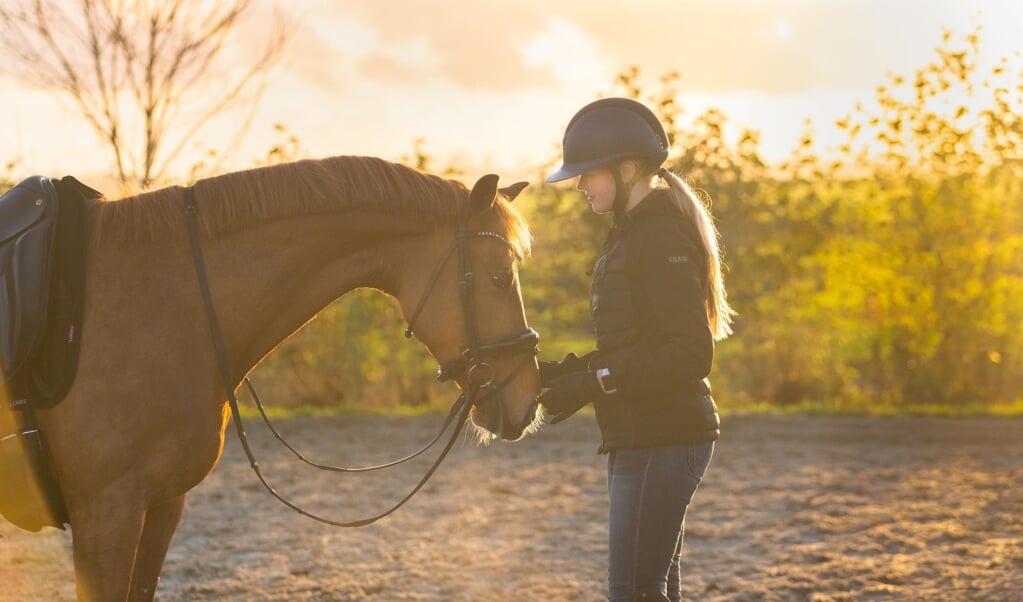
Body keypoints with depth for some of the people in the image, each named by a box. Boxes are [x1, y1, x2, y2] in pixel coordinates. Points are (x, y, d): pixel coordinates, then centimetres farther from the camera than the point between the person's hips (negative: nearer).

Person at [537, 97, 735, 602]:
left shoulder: (662, 238, -14)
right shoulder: (631, 234, 17)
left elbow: (690, 353, -21)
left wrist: (597, 382, -22)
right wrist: (562, 372, 7)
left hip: (662, 441, -10)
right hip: (640, 437, 10)